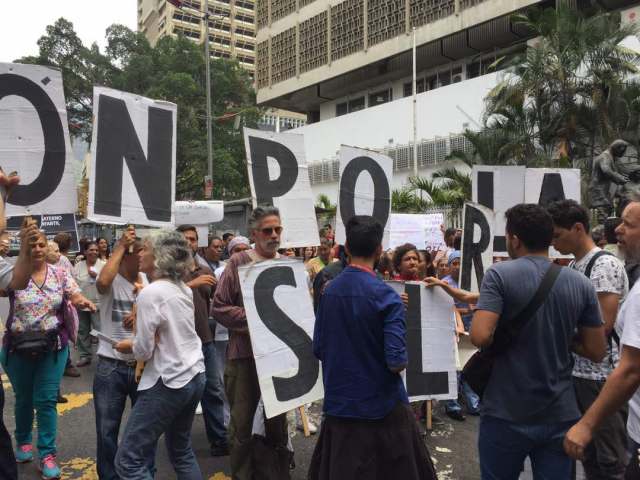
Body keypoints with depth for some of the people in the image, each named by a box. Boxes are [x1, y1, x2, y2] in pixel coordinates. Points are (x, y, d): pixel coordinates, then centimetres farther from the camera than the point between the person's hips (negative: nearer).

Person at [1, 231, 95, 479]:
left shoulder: (60, 274, -2)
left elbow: (76, 296, -9)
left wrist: (83, 302, -33)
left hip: (53, 347, 0)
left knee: (46, 400, 2)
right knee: (23, 398, 18)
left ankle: (47, 454, 12)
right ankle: (23, 441, 41)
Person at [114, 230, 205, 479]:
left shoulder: (150, 293, -16)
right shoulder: (184, 289, 7)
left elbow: (143, 350, -14)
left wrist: (128, 346, 5)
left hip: (168, 382, -9)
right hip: (195, 376, 9)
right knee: (181, 451, 21)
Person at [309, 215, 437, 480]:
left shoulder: (328, 291, -3)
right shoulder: (386, 296, -18)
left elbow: (319, 350, 3)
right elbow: (397, 362, -22)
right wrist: (402, 361, 0)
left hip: (339, 403, 5)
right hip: (381, 406, -4)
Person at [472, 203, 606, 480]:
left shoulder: (499, 274, -13)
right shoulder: (581, 283, 0)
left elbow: (481, 337, -22)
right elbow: (597, 351, 2)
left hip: (506, 415, -3)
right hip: (560, 416, 3)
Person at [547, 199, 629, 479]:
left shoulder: (605, 265, -15)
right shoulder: (572, 267, 10)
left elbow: (602, 326, -21)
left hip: (603, 376, -8)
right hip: (577, 372, 8)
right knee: (587, 453, 18)